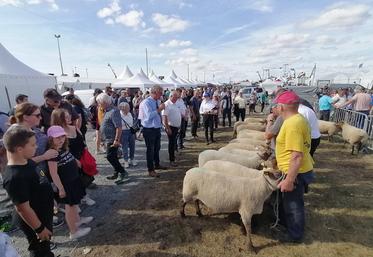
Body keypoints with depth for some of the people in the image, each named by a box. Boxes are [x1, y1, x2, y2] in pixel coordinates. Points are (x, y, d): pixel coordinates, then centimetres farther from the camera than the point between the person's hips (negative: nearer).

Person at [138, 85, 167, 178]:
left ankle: (157, 164, 42)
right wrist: (159, 109, -27)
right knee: (150, 149, 3)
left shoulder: (157, 101, 6)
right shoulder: (146, 102, -18)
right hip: (149, 130, -8)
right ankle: (150, 170, 17)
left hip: (157, 128, 8)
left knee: (157, 148, 22)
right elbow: (149, 115, -29)